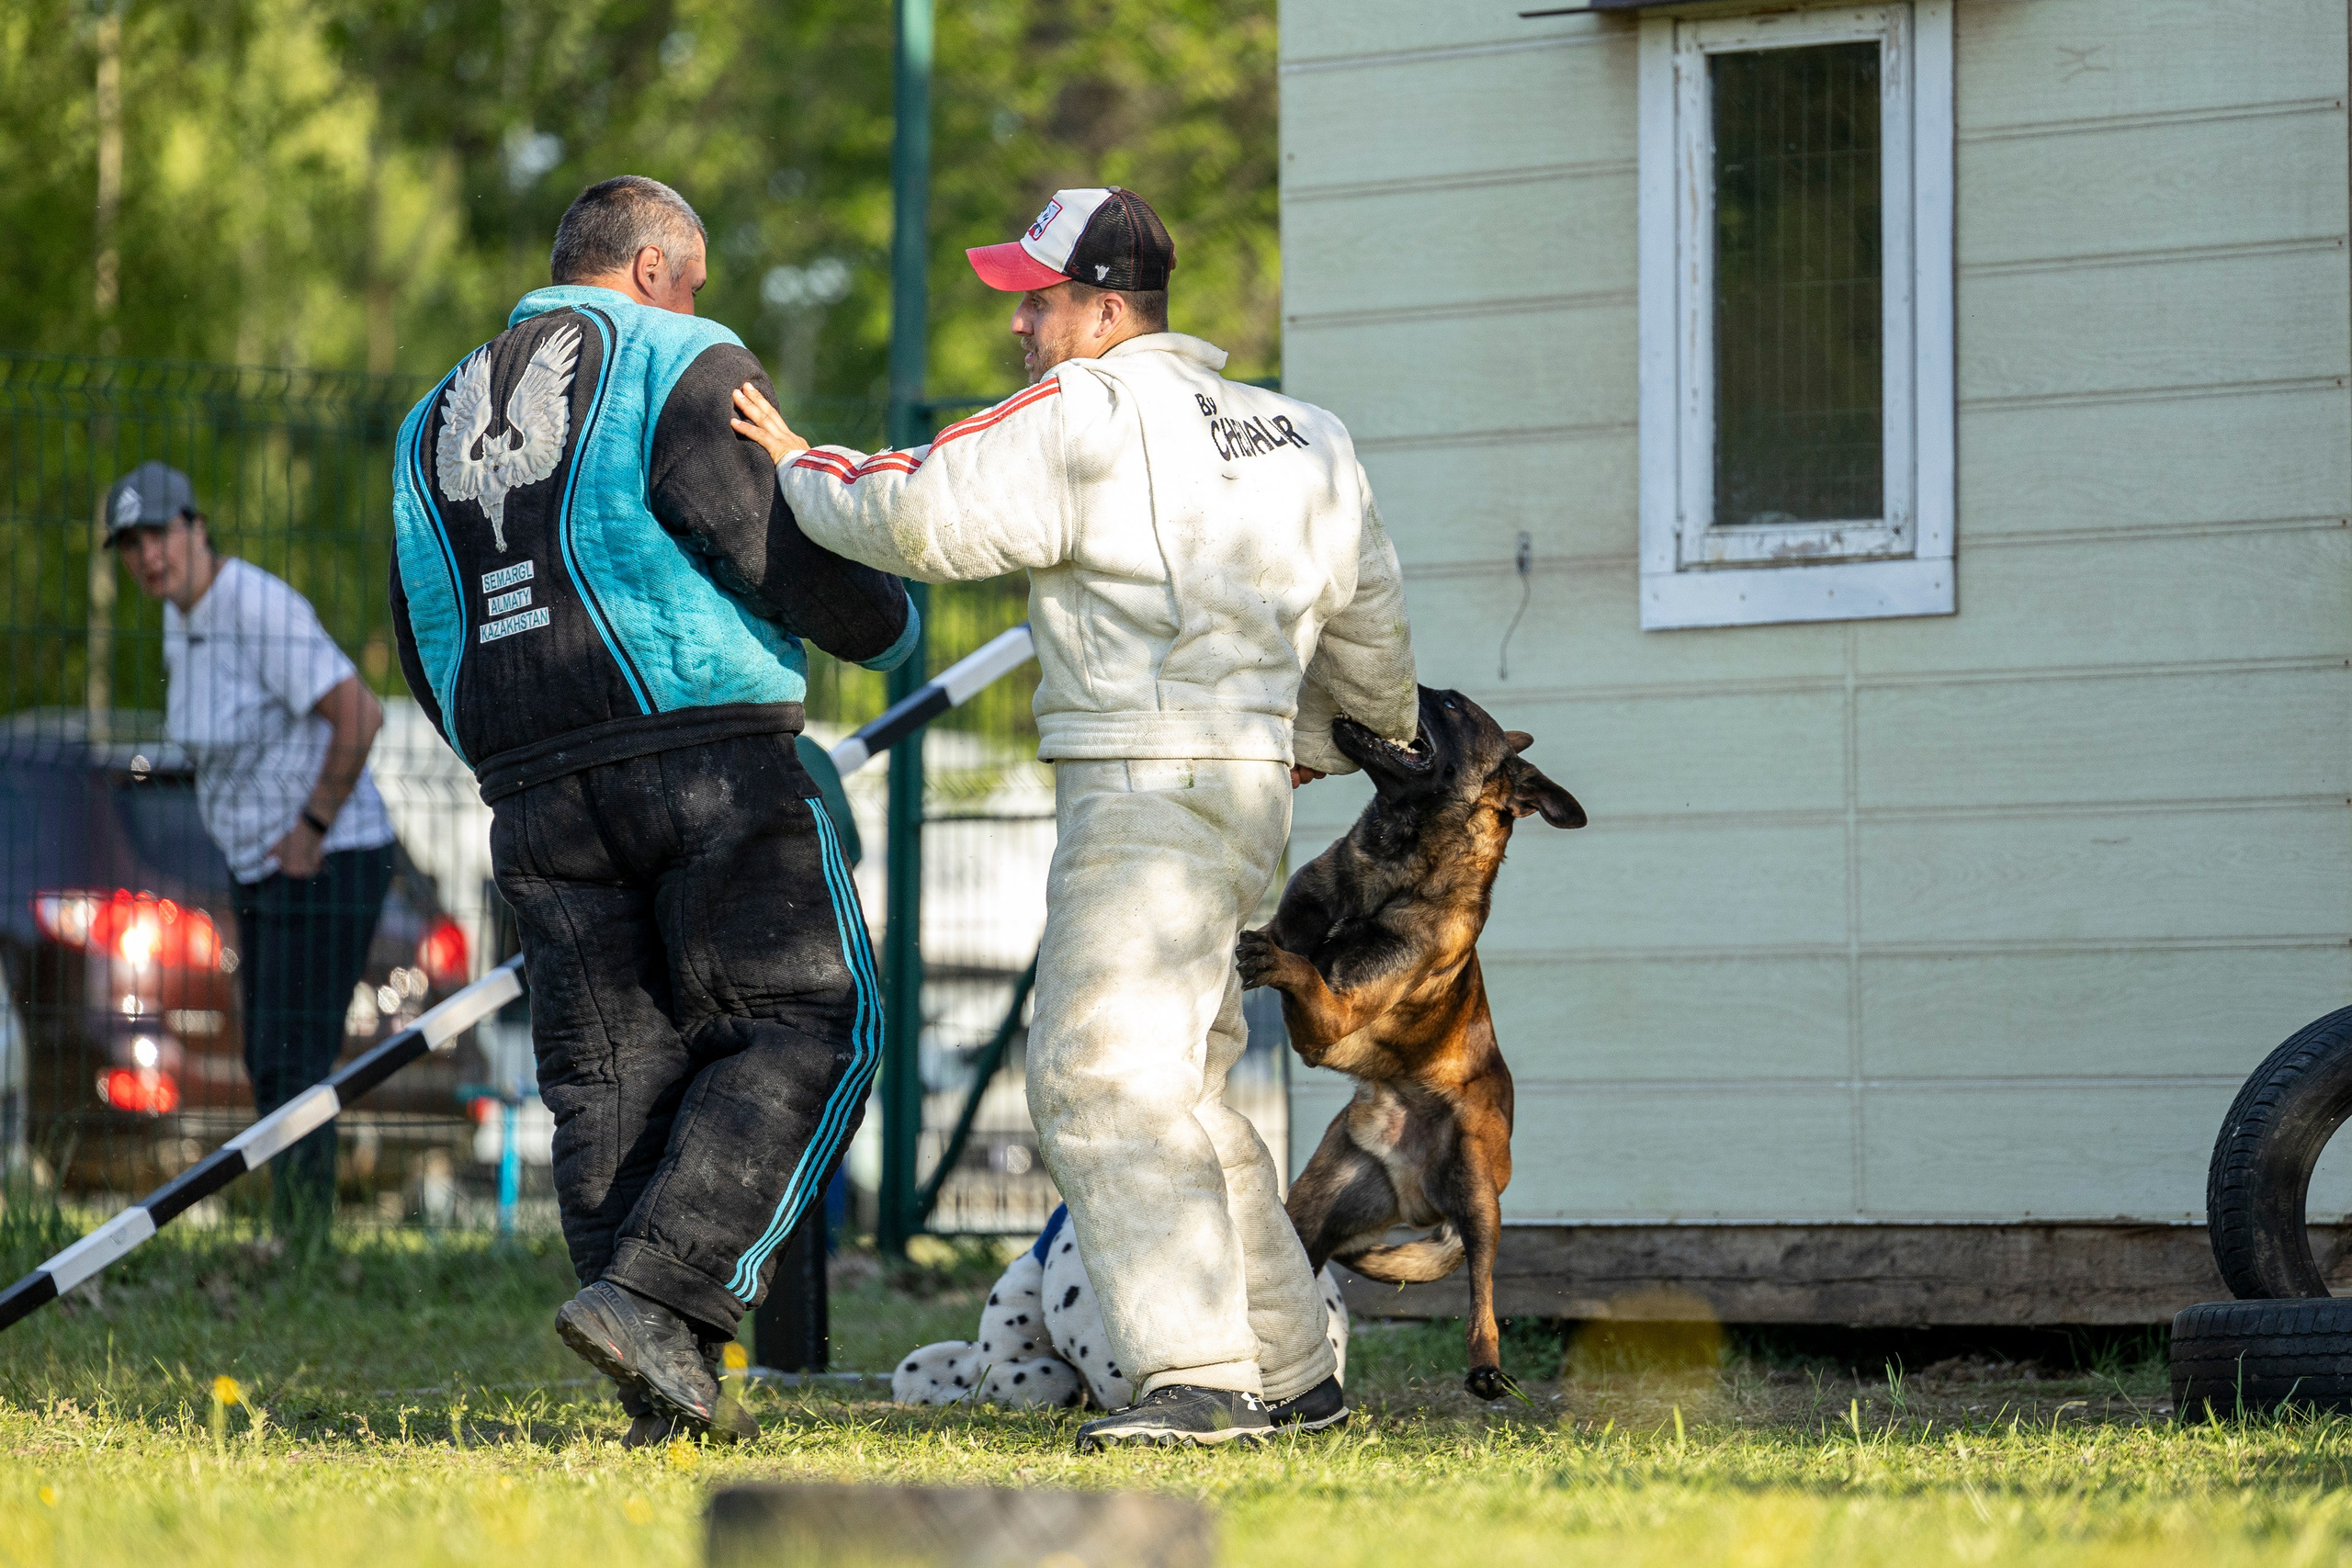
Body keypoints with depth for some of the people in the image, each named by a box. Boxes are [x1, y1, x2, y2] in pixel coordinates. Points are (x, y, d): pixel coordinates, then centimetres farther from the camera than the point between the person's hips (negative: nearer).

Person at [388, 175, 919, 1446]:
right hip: (711, 764, -6)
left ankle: (669, 1391, 1)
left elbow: (425, 654, 22)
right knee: (804, 1027, -2)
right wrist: (888, 625, 11)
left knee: (612, 1069, 7)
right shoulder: (685, 367, 1)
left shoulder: (435, 424, 22)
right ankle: (657, 1293, -18)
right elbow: (782, 549, -8)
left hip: (536, 798, 6)